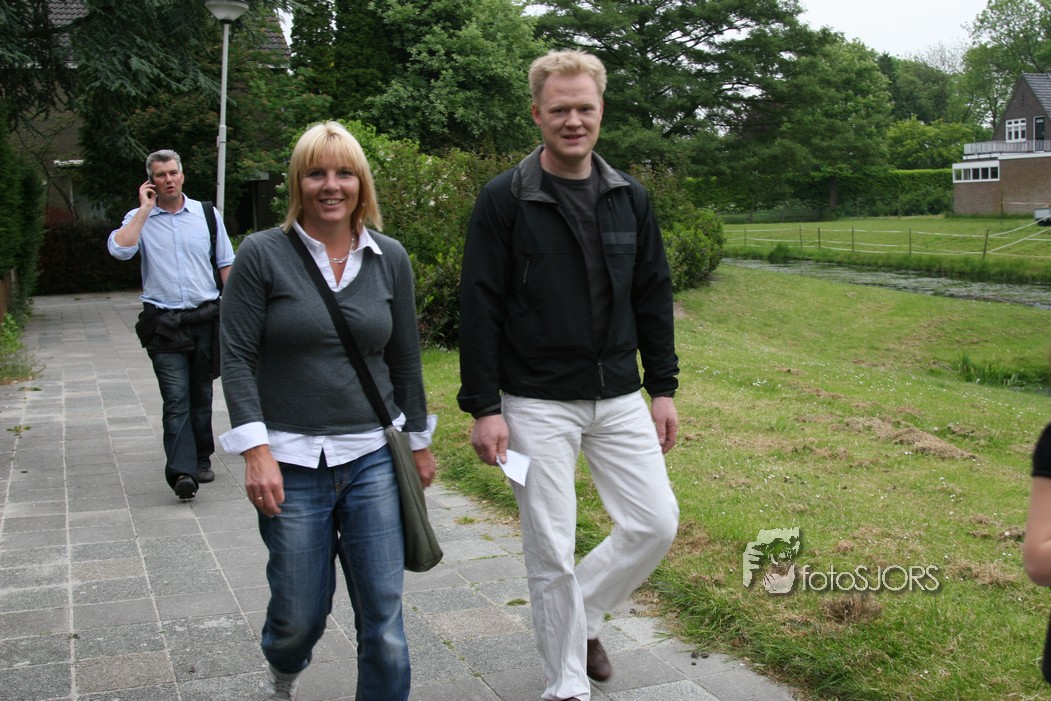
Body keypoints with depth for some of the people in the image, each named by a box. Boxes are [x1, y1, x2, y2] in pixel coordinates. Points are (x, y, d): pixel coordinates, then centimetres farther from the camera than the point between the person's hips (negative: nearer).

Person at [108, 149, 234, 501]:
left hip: (206, 318, 2)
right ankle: (182, 472, -15)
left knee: (201, 395, 12)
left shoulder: (207, 214, 8)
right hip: (163, 323, -2)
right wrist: (145, 208, -9)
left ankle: (201, 459, 26)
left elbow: (226, 265, 12)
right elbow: (119, 248, -17)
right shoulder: (139, 218, 4)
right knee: (176, 399, -10)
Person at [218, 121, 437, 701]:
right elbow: (237, 358, -6)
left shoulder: (390, 258, 5)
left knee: (383, 615, 2)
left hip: (373, 459, 2)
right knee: (300, 614, 9)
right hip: (291, 463, -2)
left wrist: (418, 440, 15)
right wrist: (255, 448, -14)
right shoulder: (262, 254, -4)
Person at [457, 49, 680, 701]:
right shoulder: (505, 200, -7)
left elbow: (654, 298, 11)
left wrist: (663, 389, 8)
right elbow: (480, 309, -9)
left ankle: (583, 615, 30)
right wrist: (484, 407, -12)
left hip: (620, 398, 5)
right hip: (537, 405, -4)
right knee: (552, 552, 2)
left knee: (656, 524, 3)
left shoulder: (630, 197, 6)